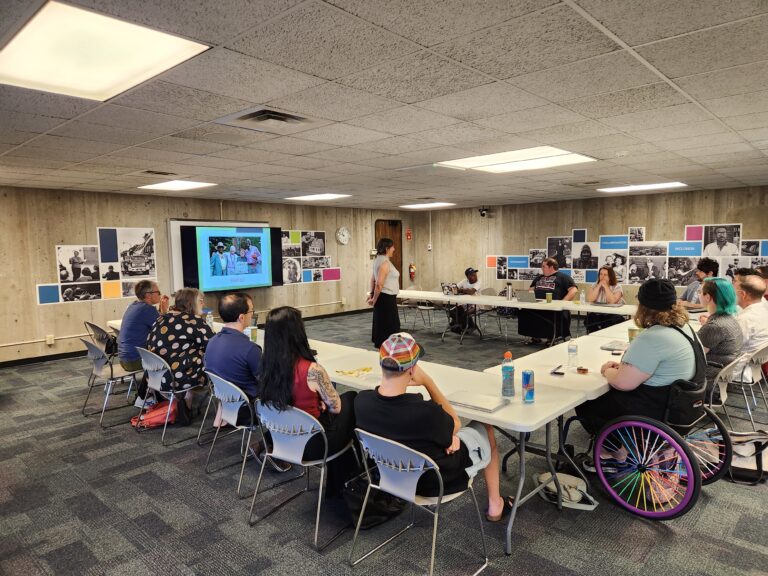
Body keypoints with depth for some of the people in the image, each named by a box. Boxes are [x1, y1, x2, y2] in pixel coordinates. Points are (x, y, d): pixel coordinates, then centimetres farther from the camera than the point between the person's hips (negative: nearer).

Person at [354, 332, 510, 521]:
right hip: (438, 480, -4)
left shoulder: (361, 401, -23)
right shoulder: (425, 412, -40)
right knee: (486, 430, 20)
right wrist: (428, 381, -21)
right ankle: (495, 506, 35)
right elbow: (455, 425, -15)